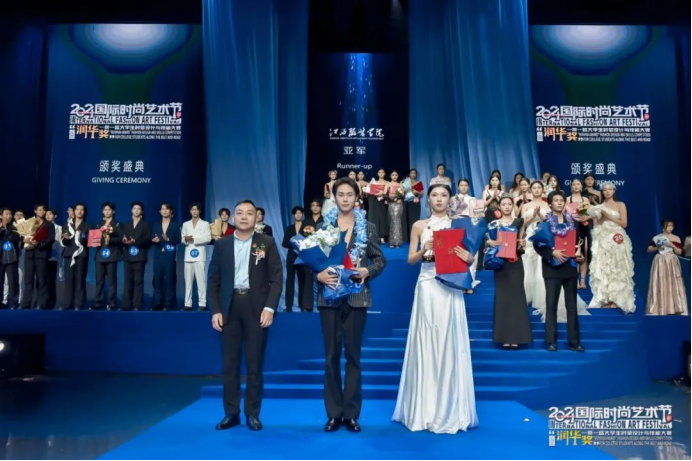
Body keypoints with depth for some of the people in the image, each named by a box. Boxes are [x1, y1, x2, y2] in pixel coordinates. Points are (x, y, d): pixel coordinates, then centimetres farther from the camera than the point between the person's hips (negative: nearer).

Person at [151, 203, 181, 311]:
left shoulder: (175, 224, 4)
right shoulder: (156, 224, 13)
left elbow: (178, 239, -3)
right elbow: (152, 238, 9)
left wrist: (168, 239, -19)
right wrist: (154, 240, -13)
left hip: (169, 255, -3)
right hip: (158, 255, 3)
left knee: (169, 279, -3)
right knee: (157, 279, 1)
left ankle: (169, 304, 1)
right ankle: (158, 304, 6)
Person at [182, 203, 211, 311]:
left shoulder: (205, 224, 8)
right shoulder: (186, 224, 19)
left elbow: (208, 238, -4)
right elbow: (182, 239, 12)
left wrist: (193, 239, -10)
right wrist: (186, 239, -10)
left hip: (200, 255, -3)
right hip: (188, 255, 4)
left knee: (201, 280, -9)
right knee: (188, 280, 2)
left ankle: (202, 304, -8)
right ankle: (188, 304, 5)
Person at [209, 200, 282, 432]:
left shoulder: (267, 243, 3)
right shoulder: (222, 245, 9)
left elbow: (276, 278, -2)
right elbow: (214, 280, 7)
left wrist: (269, 308, -12)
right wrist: (215, 311, -3)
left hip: (256, 307, -2)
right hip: (229, 307, 2)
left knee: (255, 363, 3)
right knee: (230, 362, 5)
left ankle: (253, 413, 13)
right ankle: (231, 412, 15)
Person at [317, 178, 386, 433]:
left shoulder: (367, 227, 4)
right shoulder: (323, 225, 3)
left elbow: (380, 259, 4)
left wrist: (367, 271, -15)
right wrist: (319, 274, -17)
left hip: (356, 297, 0)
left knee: (353, 355, 7)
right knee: (331, 355, 6)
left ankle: (351, 413, 16)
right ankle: (333, 413, 15)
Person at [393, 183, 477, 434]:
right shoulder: (419, 226, 8)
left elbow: (469, 258, 8)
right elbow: (411, 260, 6)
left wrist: (467, 257, -14)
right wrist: (424, 250, -13)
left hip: (450, 288, 0)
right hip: (427, 287, 0)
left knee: (450, 344, 0)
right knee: (426, 343, 1)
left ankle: (451, 409, 11)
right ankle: (425, 408, 11)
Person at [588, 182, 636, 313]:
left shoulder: (620, 205, 6)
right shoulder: (599, 207, 13)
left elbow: (624, 223, -3)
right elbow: (595, 225, 9)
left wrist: (609, 216, -8)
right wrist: (601, 216, -7)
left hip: (616, 241, -2)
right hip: (602, 241, 3)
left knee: (616, 270, -6)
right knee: (602, 269, -2)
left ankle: (615, 300, -4)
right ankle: (604, 299, 1)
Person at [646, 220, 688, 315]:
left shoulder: (676, 238, 4)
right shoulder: (656, 238, 3)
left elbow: (679, 252, 1)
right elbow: (648, 249, 4)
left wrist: (673, 246, -14)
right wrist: (657, 248, -13)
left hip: (672, 262, 1)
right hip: (660, 262, 0)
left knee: (673, 284, -2)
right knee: (659, 284, -1)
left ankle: (675, 308, 2)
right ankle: (659, 309, 3)